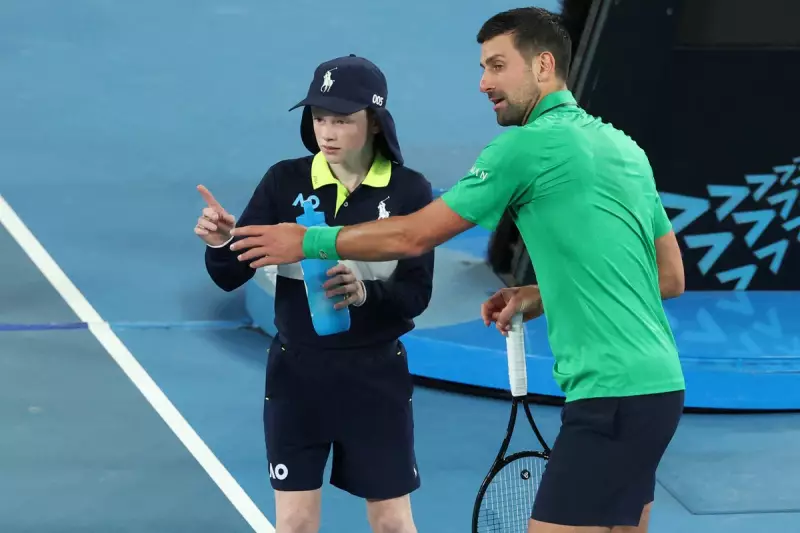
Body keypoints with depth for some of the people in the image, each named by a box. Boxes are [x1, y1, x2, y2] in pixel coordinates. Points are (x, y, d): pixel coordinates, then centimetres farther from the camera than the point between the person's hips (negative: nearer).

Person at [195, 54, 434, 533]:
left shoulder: (409, 192, -7)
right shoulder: (285, 181, -5)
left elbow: (417, 295, -10)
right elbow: (232, 276, -6)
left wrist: (366, 292, -30)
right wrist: (220, 244, -28)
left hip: (375, 374, -1)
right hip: (297, 371, 1)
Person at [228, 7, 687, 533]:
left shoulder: (530, 144, -9)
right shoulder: (626, 148, 15)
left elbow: (413, 237, -4)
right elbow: (672, 277, 19)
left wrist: (308, 242, 8)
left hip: (613, 396, -9)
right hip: (654, 386, 9)